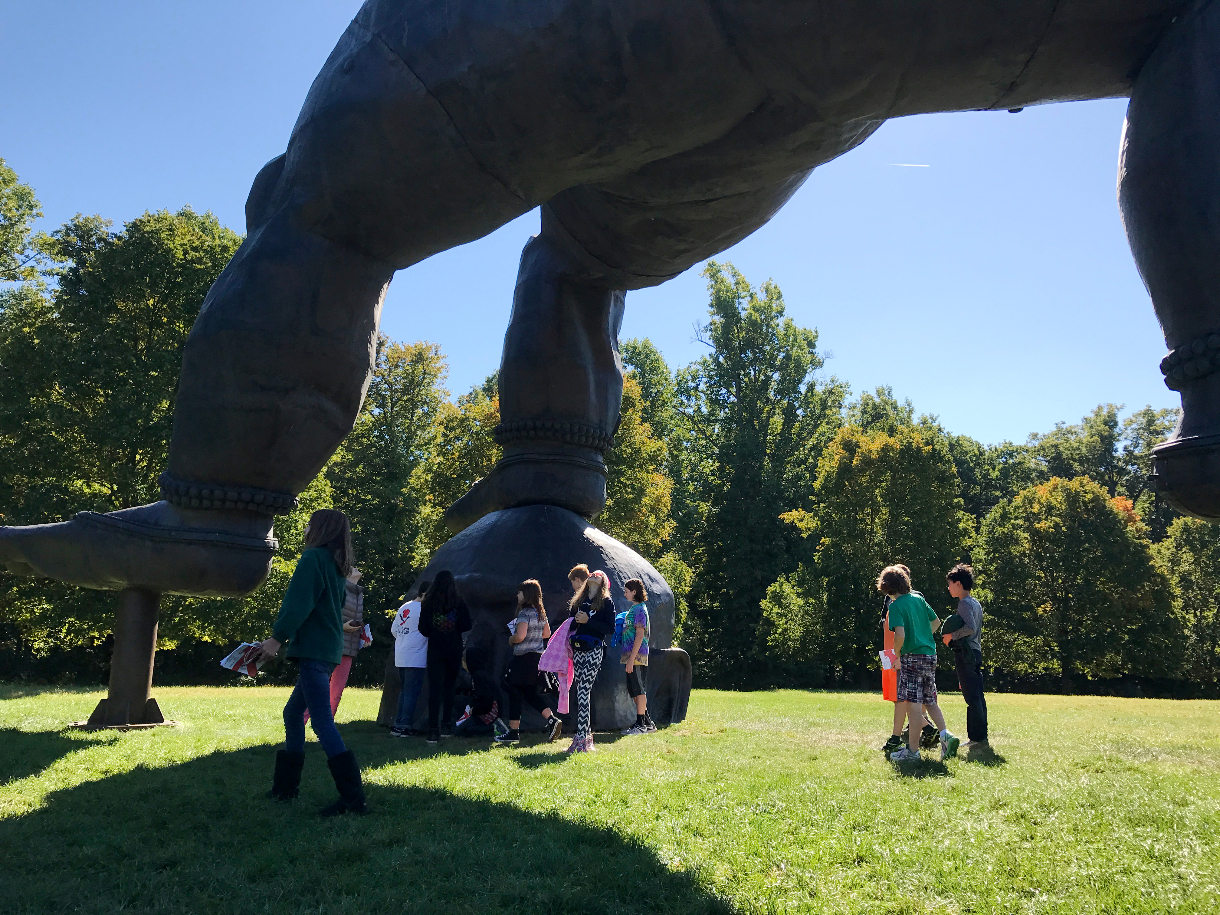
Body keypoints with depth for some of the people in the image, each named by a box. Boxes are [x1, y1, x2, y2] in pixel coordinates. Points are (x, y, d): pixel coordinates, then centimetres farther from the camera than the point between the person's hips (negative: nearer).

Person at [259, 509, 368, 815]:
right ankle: (285, 787, 28)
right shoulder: (337, 567, 18)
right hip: (329, 649, 10)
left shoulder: (313, 557, -10)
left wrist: (277, 638, -14)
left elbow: (298, 604, -18)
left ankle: (353, 798, -15)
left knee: (322, 721, -11)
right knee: (293, 714, 20)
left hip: (313, 650, -10)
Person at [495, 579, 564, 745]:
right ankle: (552, 719, 4)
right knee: (530, 694, 17)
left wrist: (511, 640, -6)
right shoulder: (541, 613, 11)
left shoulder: (524, 613, -15)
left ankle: (513, 733, 6)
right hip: (537, 656, 9)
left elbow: (520, 635, -25)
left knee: (515, 694, 1)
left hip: (524, 657, -9)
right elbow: (547, 633, 20)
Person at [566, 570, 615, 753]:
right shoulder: (578, 600, 19)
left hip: (594, 650, -6)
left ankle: (581, 738, -14)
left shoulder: (607, 602, 2)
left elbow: (610, 627, -6)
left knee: (584, 691, -13)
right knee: (581, 691, 6)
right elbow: (571, 621, 20)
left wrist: (588, 621, -13)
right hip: (577, 649, 6)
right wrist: (575, 621, -3)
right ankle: (587, 735, 13)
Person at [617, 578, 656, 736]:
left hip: (637, 655, -10)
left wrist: (631, 658, -21)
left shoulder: (639, 609, -12)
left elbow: (639, 635, -18)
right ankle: (647, 722, 19)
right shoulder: (633, 608, 17)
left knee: (638, 689, -6)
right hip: (630, 655, 10)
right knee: (633, 689, 12)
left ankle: (642, 724, -2)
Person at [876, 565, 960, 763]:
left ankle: (913, 750, -5)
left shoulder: (895, 606, -10)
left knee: (913, 703, -6)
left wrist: (896, 654, -6)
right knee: (930, 701, 15)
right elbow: (936, 622, 18)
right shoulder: (918, 598, 10)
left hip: (912, 657, -7)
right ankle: (945, 734, -1)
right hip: (930, 655, 7)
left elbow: (900, 634, -21)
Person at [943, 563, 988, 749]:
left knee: (972, 698, -8)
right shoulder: (976, 604, 18)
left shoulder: (965, 603, -11)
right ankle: (981, 736, 14)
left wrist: (952, 636, -12)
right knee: (977, 697, 10)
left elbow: (970, 628, -24)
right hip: (976, 651, 10)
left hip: (965, 653, -10)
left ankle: (977, 737, -7)